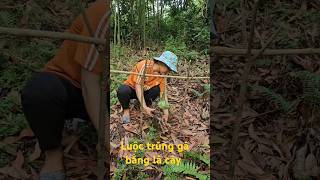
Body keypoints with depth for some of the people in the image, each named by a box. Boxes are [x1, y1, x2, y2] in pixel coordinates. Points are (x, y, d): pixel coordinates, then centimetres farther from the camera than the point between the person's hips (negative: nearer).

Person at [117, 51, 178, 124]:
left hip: (144, 91, 4)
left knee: (157, 89, -25)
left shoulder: (161, 75, -10)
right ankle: (126, 110, -9)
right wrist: (144, 107, -39)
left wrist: (166, 112, -20)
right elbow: (138, 86, -32)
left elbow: (163, 94, -11)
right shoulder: (145, 65, -28)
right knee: (122, 91, -37)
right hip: (131, 87, -4)